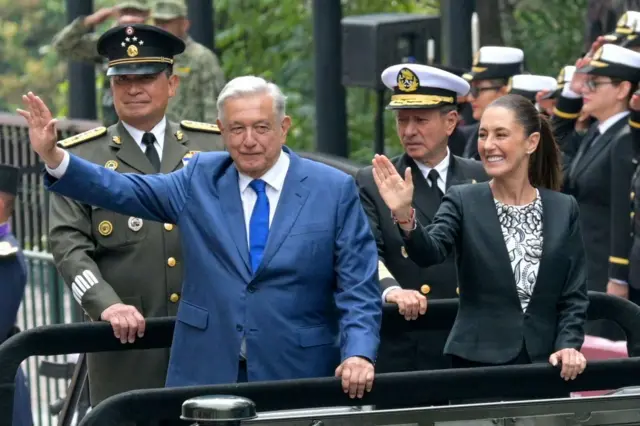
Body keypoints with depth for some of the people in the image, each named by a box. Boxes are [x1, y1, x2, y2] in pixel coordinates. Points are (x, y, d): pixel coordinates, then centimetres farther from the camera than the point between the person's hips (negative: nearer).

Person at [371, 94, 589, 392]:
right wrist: (405, 216, -36)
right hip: (477, 363, -1)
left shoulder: (564, 210, 6)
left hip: (545, 364, 1)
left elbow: (574, 295, 6)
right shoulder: (462, 202, 1)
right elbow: (429, 252, -17)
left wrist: (568, 346, -9)